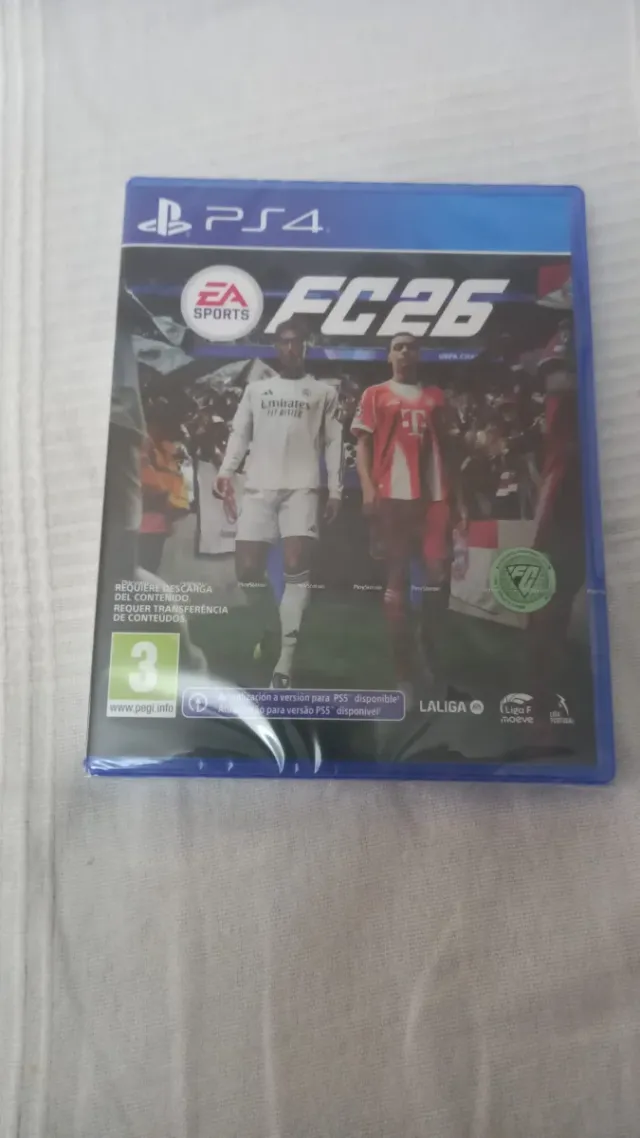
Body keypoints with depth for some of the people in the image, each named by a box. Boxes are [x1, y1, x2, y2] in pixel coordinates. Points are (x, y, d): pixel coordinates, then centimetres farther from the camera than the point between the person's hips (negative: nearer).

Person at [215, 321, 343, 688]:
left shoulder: (324, 392, 14)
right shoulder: (256, 389, 20)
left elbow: (333, 443, 8)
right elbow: (240, 433, 13)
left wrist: (336, 491, 0)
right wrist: (226, 472, -4)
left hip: (302, 488, -2)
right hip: (259, 488, 3)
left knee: (297, 568, -15)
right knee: (247, 568, -3)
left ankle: (284, 665, -15)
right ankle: (268, 626, 26)